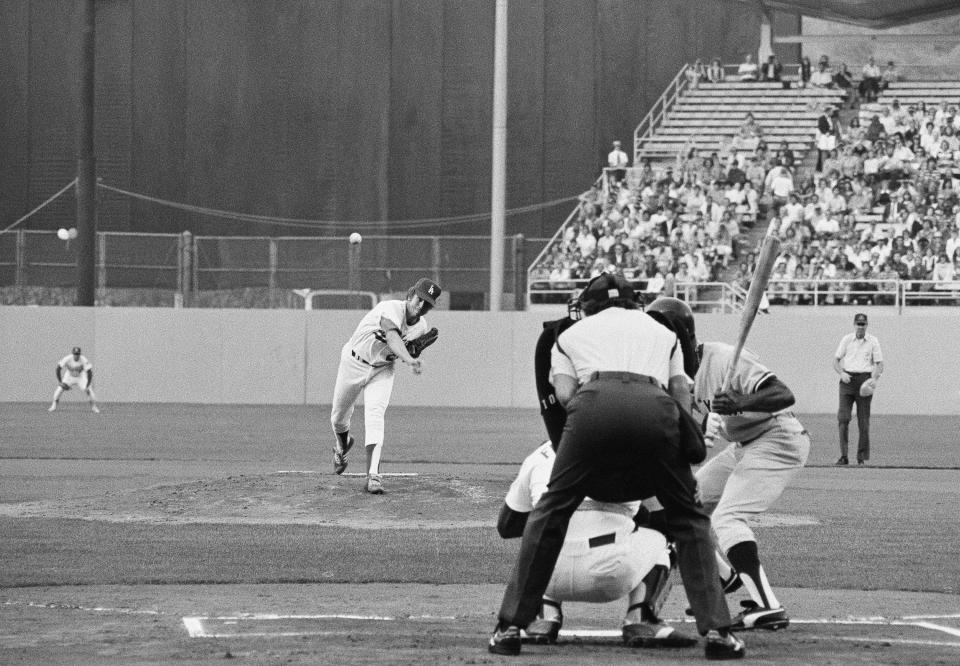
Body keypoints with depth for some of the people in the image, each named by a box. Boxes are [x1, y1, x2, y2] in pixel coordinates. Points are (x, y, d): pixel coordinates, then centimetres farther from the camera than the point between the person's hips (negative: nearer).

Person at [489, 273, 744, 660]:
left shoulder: (571, 334, 35)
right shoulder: (661, 332, 39)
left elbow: (564, 394, 17)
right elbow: (681, 393, 22)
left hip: (594, 404, -1)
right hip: (655, 407, 1)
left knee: (551, 511, 13)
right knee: (688, 517, 16)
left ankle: (510, 625, 9)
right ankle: (716, 629, 6)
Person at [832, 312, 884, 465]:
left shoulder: (873, 341, 6)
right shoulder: (846, 339, 9)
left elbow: (879, 364, 5)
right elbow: (836, 360, 11)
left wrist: (874, 379, -14)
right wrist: (841, 373, -9)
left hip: (864, 380, 0)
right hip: (848, 379, 0)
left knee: (863, 421, 0)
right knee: (843, 418, -11)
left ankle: (862, 456, 10)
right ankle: (843, 456, -13)